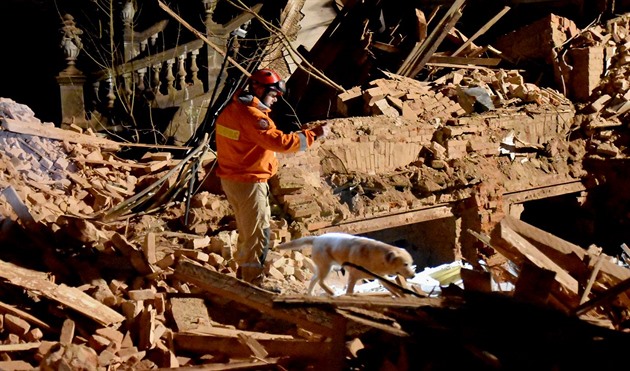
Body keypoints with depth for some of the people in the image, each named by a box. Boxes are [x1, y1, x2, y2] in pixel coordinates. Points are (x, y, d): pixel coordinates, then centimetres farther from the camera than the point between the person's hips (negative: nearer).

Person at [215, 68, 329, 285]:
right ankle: (253, 284, 2)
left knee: (247, 232, 22)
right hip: (248, 183, -10)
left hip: (231, 178, 10)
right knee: (258, 235, -2)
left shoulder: (233, 109, 9)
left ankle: (244, 276, 33)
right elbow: (280, 142, -30)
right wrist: (313, 135, -23)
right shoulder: (251, 115, -23)